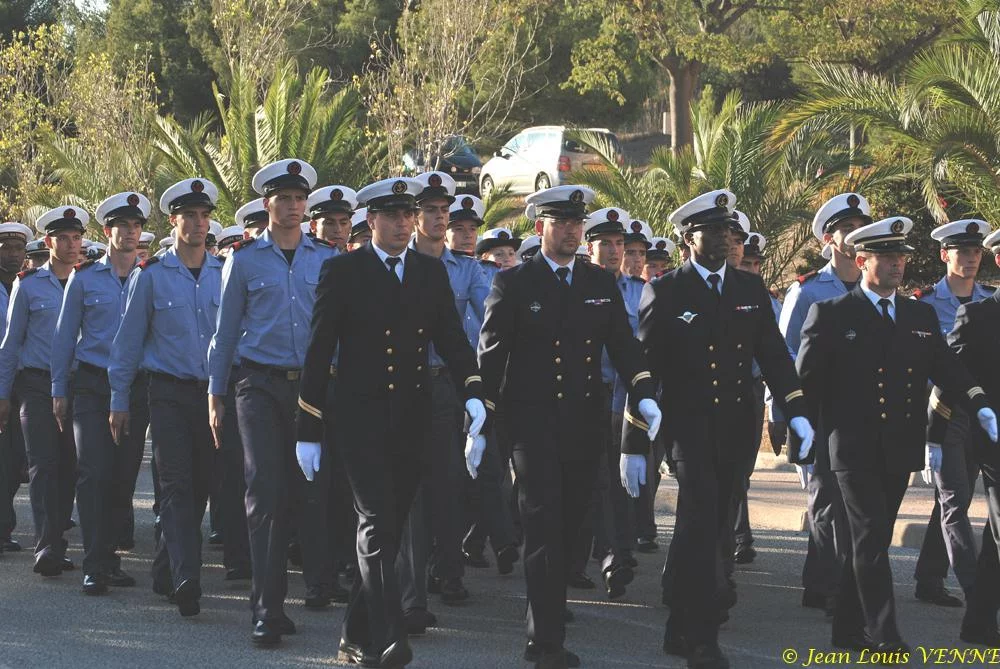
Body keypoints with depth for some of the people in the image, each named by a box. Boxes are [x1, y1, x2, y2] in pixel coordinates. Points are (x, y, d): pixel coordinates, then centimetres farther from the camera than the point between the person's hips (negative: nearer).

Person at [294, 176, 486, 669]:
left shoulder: (432, 272, 12)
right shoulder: (343, 271, -1)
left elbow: (451, 338, 7)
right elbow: (319, 350, -1)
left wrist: (473, 393, -12)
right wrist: (308, 429, -4)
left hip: (415, 420, 5)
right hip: (362, 418, -5)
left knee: (389, 528, 10)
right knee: (376, 522, -15)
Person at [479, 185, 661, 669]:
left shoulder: (603, 284, 11)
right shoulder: (513, 284, 0)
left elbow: (624, 345, 6)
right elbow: (491, 354, 1)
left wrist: (643, 395, -11)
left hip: (586, 425, 4)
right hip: (532, 424, -4)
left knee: (570, 529, 11)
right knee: (544, 531, -9)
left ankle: (543, 626, 25)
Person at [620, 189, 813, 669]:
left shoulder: (751, 289, 11)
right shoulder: (665, 292, -2)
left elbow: (773, 354, 7)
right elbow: (645, 368, -3)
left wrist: (797, 413, -9)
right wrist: (634, 445, -7)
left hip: (735, 430, 5)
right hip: (688, 426, -4)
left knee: (706, 529, 11)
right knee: (700, 525, -15)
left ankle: (681, 630, 22)